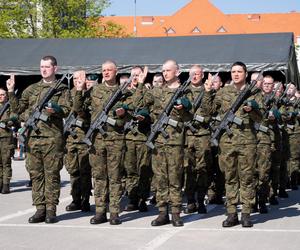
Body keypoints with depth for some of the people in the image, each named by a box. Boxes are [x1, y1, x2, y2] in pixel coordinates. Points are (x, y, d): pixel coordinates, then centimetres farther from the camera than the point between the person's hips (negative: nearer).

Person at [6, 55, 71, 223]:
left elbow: (66, 110, -6)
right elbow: (18, 109, 16)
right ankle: (40, 209, 11)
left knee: (52, 174, -2)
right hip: (33, 137, 4)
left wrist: (55, 110, -25)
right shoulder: (32, 89, 18)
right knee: (36, 174, 5)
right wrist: (11, 92, 5)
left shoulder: (62, 89, 5)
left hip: (53, 138, -4)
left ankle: (51, 210, 3)